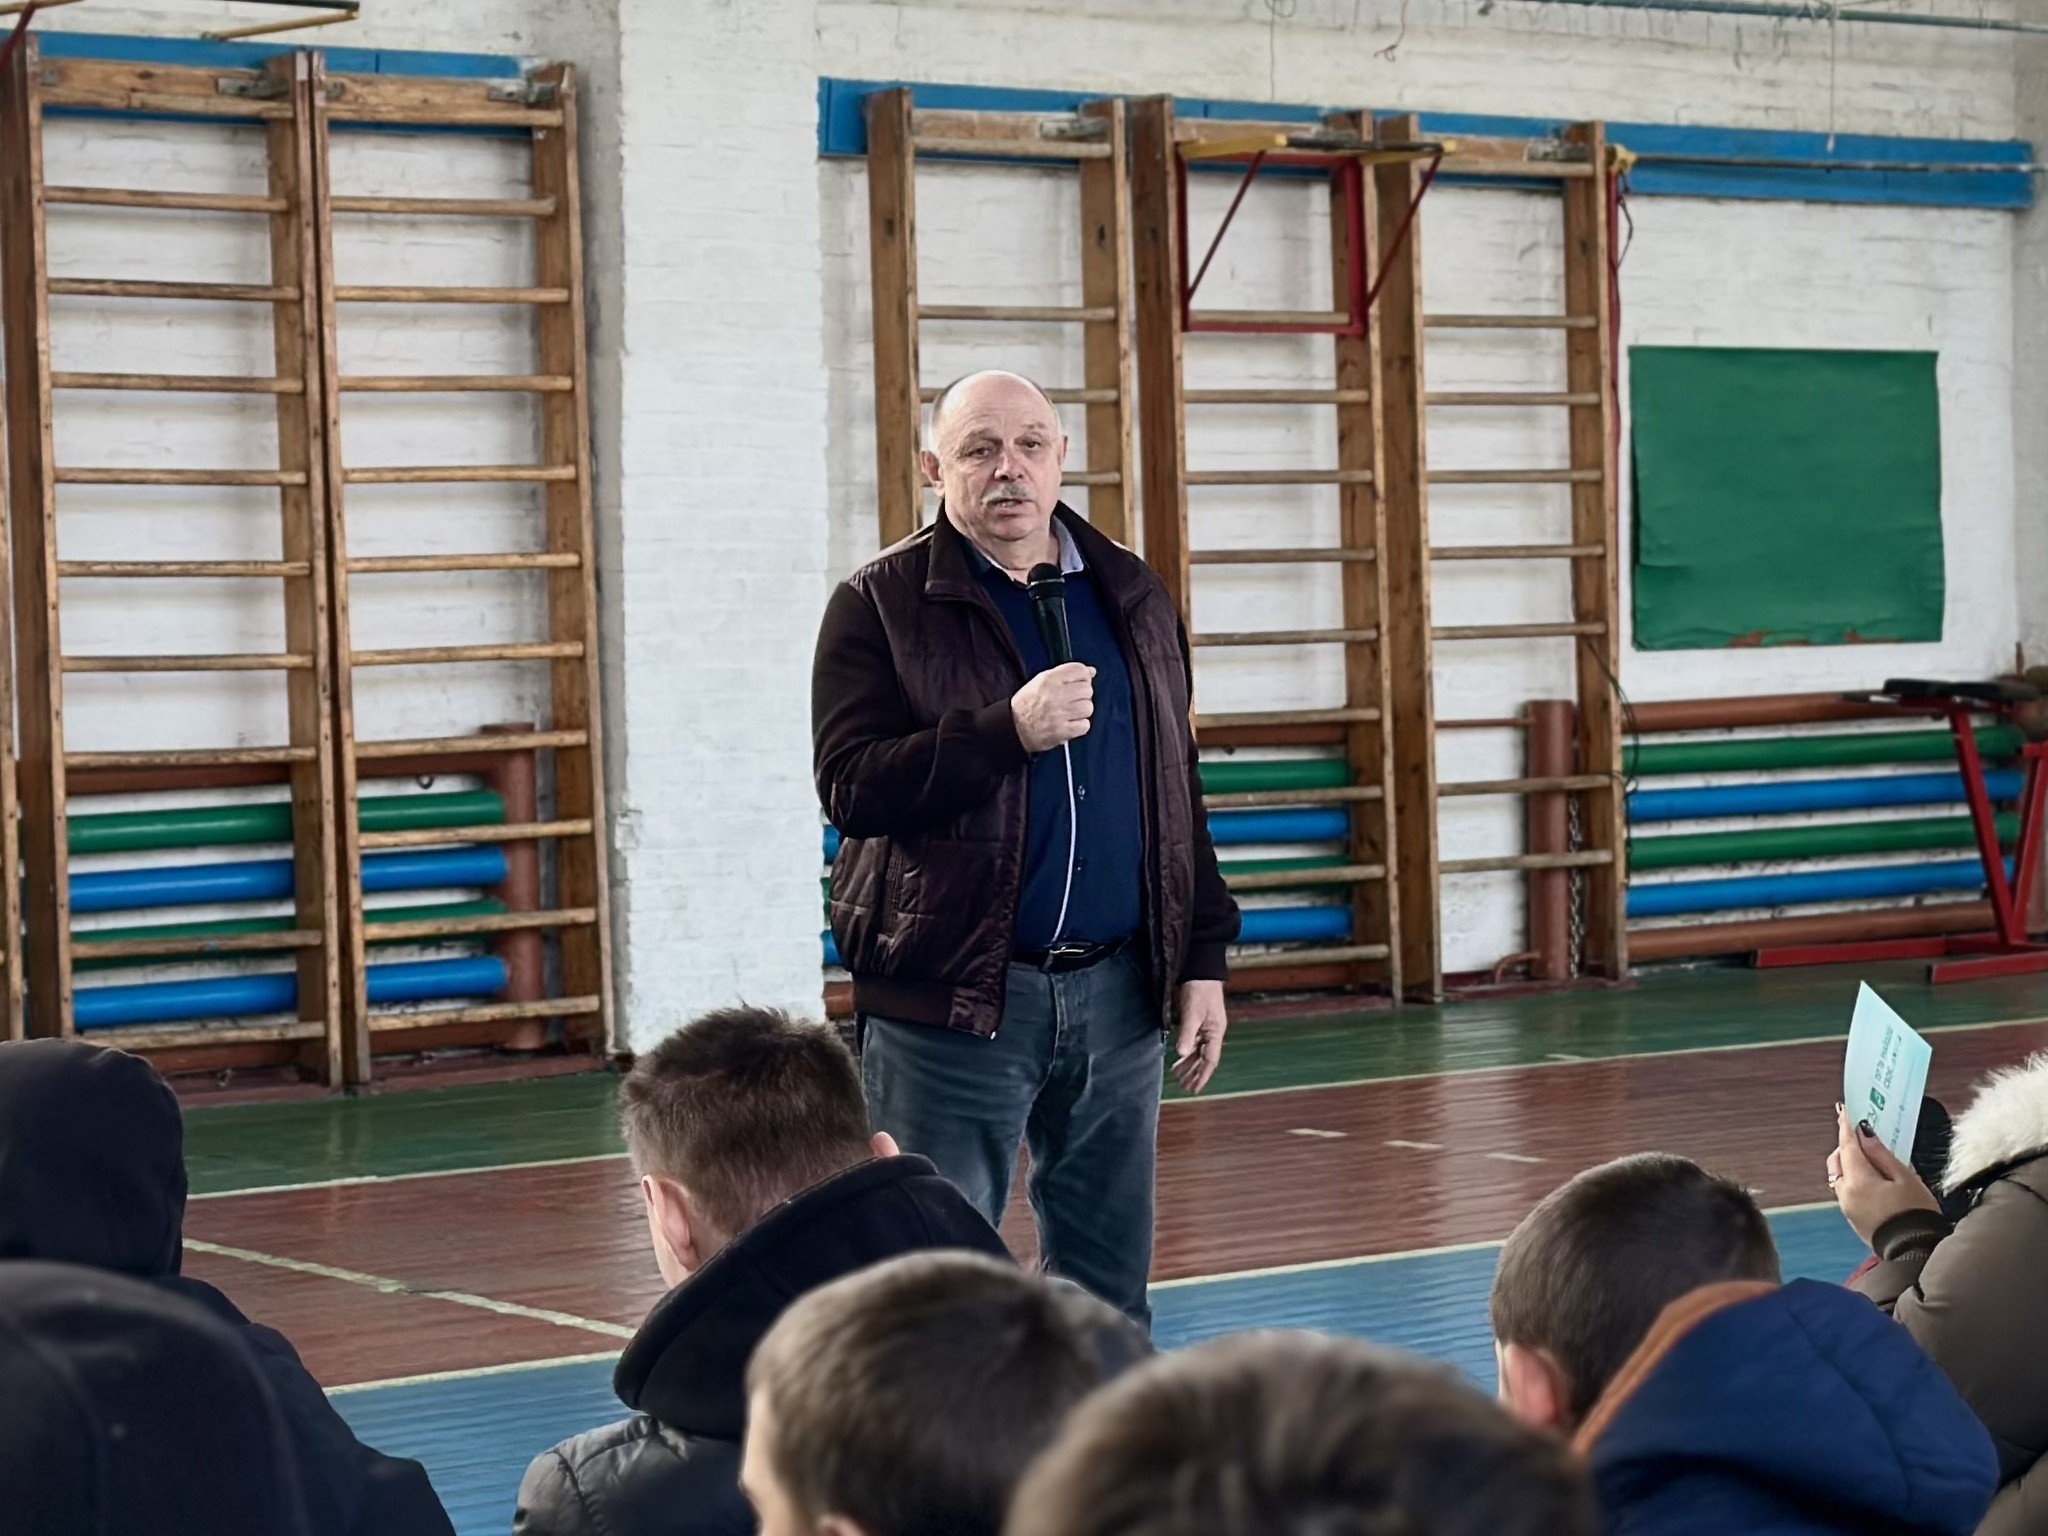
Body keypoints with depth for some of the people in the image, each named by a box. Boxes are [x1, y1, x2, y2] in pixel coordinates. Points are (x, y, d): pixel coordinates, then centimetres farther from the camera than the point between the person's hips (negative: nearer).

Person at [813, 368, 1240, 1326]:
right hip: (949, 1001, -4)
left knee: (1108, 1296, 10)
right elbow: (850, 787, -12)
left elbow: (1177, 795, 16)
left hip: (1117, 992, 5)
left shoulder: (1131, 598, 13)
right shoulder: (881, 605, -2)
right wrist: (1007, 732, -21)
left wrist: (1203, 959, 11)